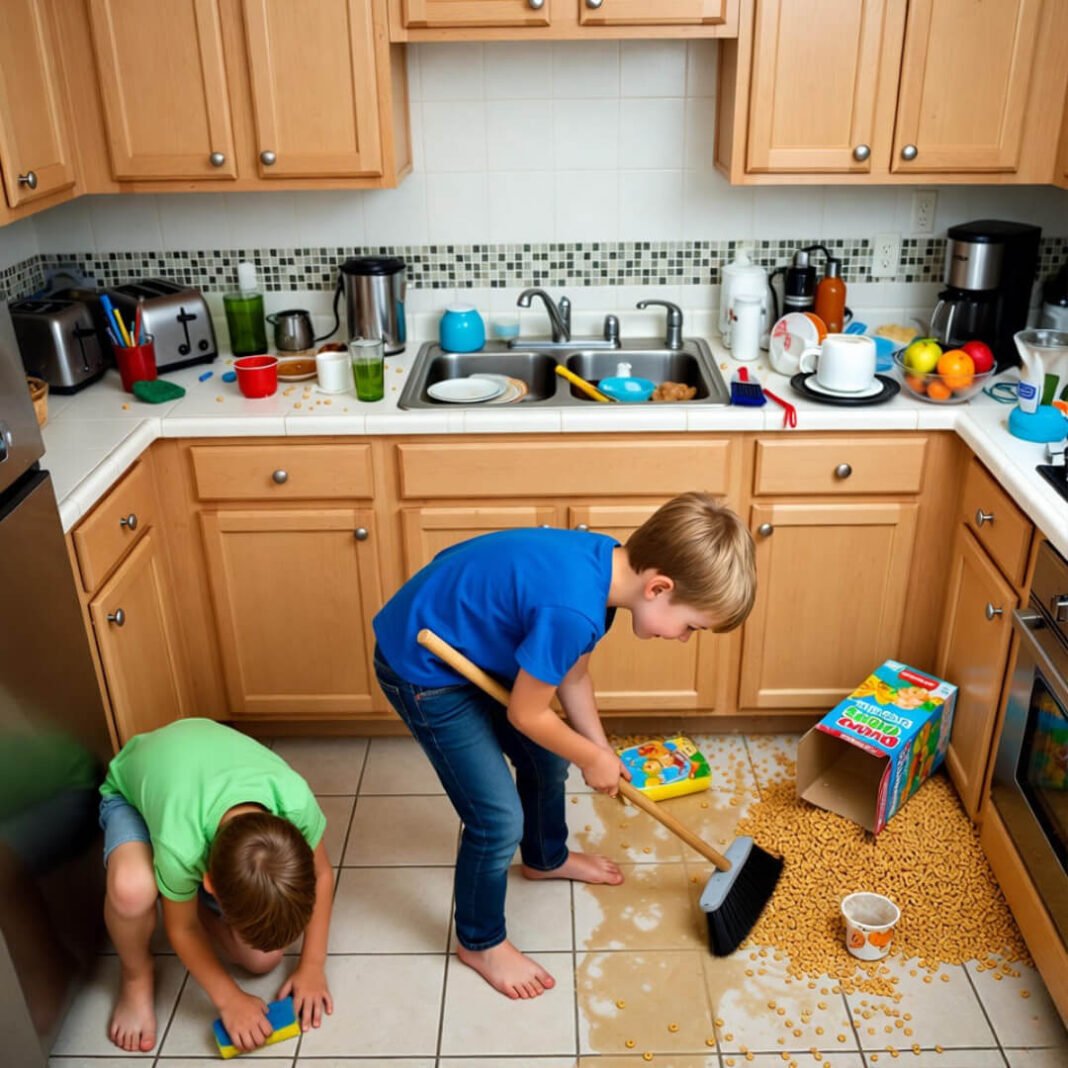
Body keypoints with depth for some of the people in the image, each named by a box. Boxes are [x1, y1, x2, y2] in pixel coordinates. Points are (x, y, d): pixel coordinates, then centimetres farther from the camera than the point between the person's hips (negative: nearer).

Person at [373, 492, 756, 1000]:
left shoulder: (606, 563, -8)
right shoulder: (575, 608, -36)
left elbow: (572, 676, 7)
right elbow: (526, 714, -20)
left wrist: (601, 752, 11)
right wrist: (594, 759, -5)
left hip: (469, 646, 9)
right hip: (423, 670, -9)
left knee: (546, 760, 23)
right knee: (499, 820, -2)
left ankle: (546, 859, 51)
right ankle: (479, 942, 25)